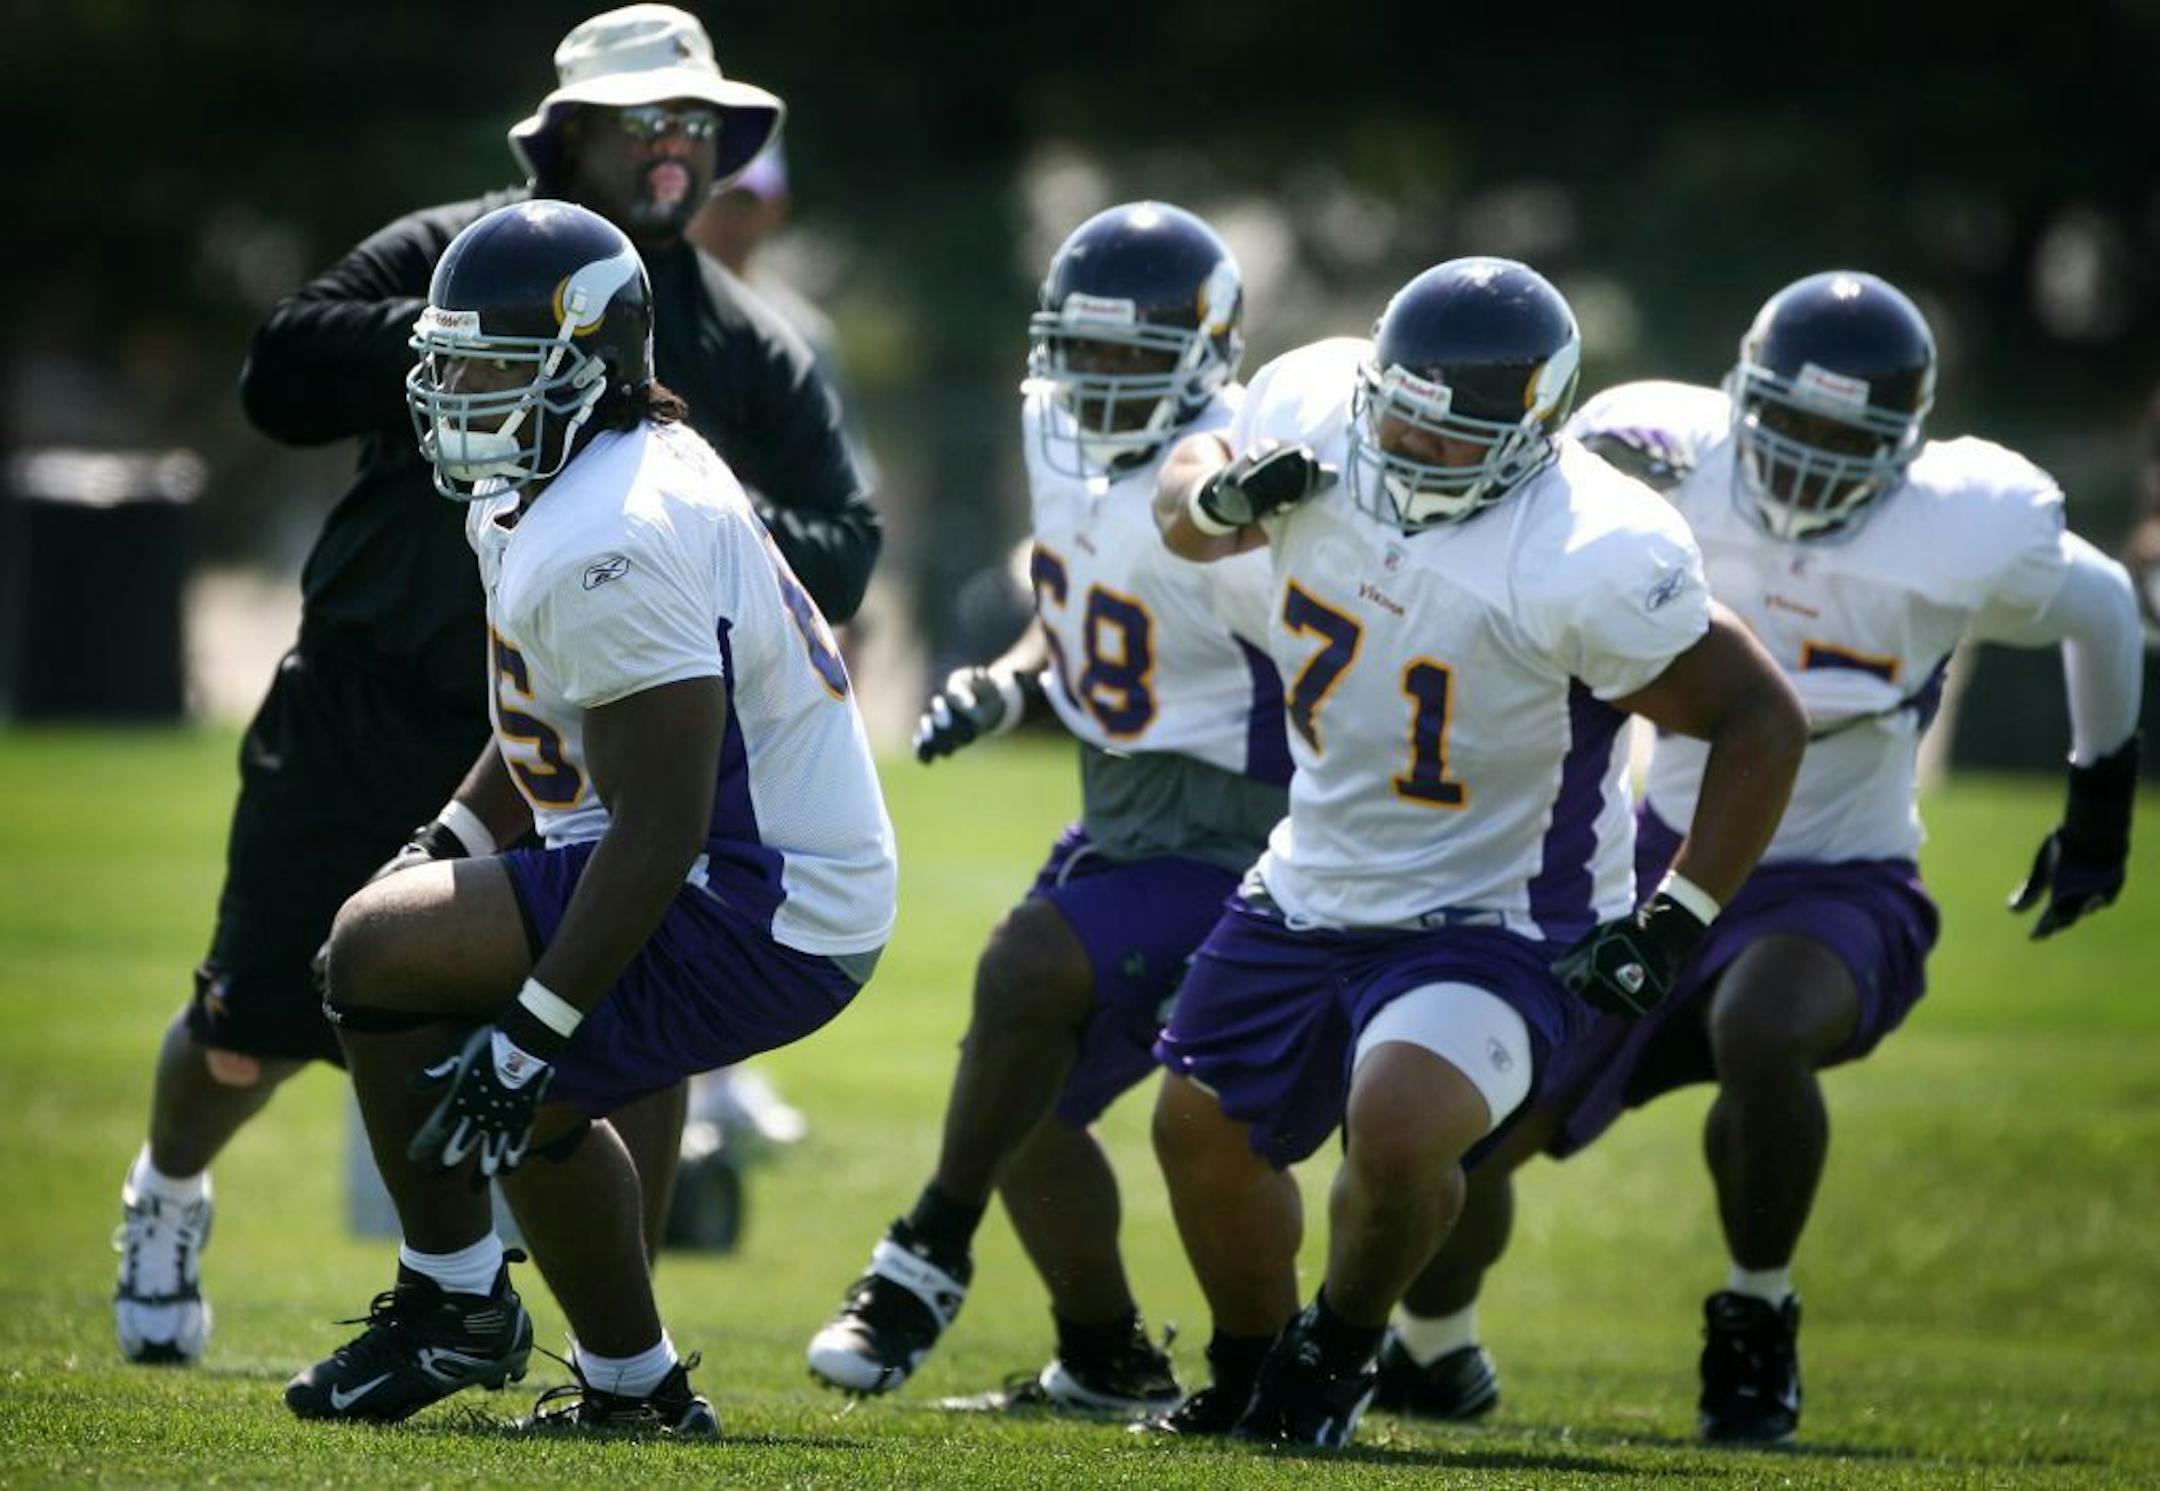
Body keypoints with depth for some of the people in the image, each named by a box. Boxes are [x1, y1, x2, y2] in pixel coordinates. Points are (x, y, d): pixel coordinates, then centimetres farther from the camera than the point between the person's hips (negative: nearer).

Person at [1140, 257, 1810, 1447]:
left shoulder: (1591, 563, -30)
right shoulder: (1315, 412, -13)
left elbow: (1761, 720, -19)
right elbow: (1185, 507, 9)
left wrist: (1674, 923, -22)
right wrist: (1219, 494, -16)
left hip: (1492, 922, -6)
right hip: (1313, 887, 7)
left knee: (1399, 1128, -30)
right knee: (1202, 1131, 18)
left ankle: (1337, 1355, 2)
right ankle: (1249, 1379, 46)